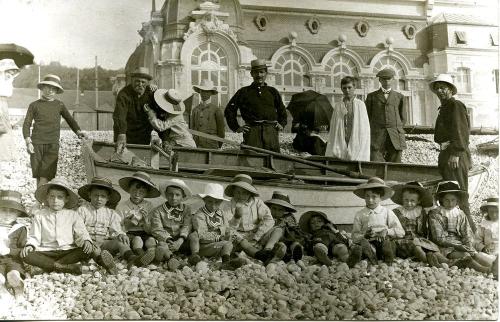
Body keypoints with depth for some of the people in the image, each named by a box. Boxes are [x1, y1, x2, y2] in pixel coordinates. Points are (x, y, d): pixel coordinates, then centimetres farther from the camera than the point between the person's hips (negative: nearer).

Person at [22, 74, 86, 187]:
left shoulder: (59, 105, 12)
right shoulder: (34, 105, 10)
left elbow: (70, 119, 24)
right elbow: (27, 124, 7)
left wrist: (78, 131, 8)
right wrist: (28, 142, -5)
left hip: (52, 144, 0)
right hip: (36, 143, 1)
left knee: (45, 175, -13)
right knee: (38, 176, 1)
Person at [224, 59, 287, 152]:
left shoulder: (273, 92, 18)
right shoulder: (244, 92, 11)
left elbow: (282, 110, 30)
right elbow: (229, 110, 13)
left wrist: (281, 124, 15)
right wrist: (236, 127, 5)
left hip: (271, 132, 2)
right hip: (252, 132, -2)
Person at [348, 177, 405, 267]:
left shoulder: (387, 212, 11)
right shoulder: (359, 215, 13)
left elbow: (401, 232, 5)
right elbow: (355, 237, 7)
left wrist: (387, 231, -12)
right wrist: (364, 236, -14)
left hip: (384, 243, 0)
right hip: (368, 243, 0)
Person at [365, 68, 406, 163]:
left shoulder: (399, 97, 16)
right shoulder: (372, 96, 13)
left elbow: (402, 118, 19)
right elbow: (367, 117, 13)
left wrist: (396, 131, 9)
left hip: (395, 138, 1)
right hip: (377, 139, -1)